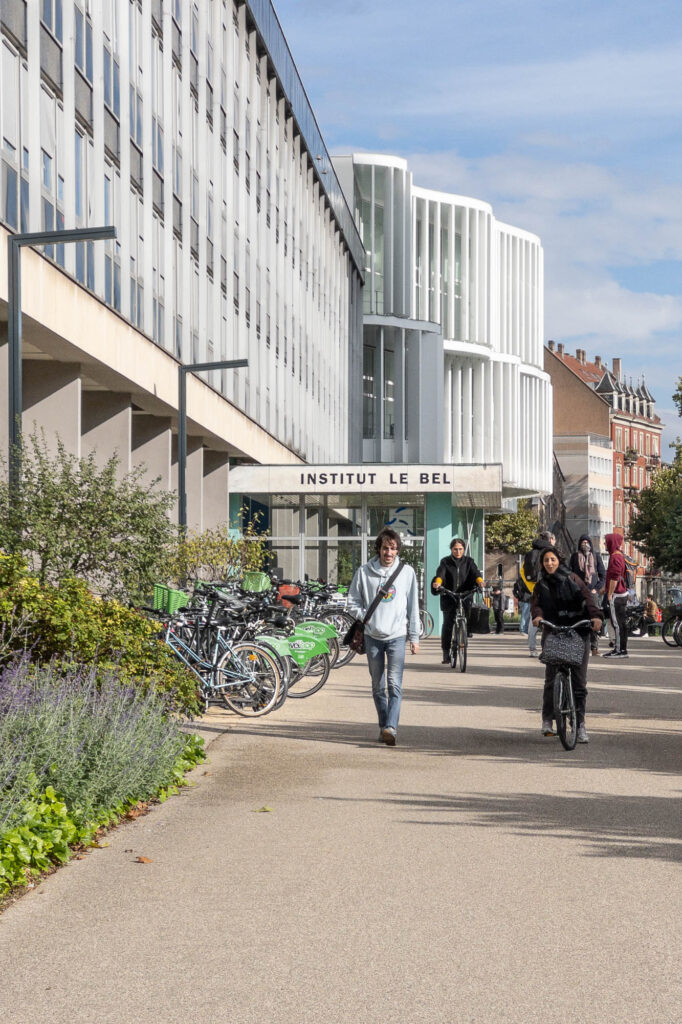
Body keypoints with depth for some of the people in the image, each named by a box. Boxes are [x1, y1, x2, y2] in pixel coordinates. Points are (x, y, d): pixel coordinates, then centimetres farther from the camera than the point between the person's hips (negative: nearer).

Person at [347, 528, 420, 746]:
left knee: (395, 685, -14)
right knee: (378, 687, 10)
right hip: (372, 637, 1)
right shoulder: (364, 572, 0)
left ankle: (391, 728, -22)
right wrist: (366, 618, -8)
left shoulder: (407, 572, 1)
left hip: (397, 637, -1)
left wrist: (414, 638, 6)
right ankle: (384, 726, 21)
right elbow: (353, 601, 8)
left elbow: (413, 607, 6)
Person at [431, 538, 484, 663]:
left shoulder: (469, 561, 11)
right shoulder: (445, 562, 6)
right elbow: (440, 573, -12)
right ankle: (446, 653, -1)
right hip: (448, 598, -1)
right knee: (447, 624, -6)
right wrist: (438, 582, -35)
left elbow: (475, 572, -6)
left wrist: (479, 580, -29)